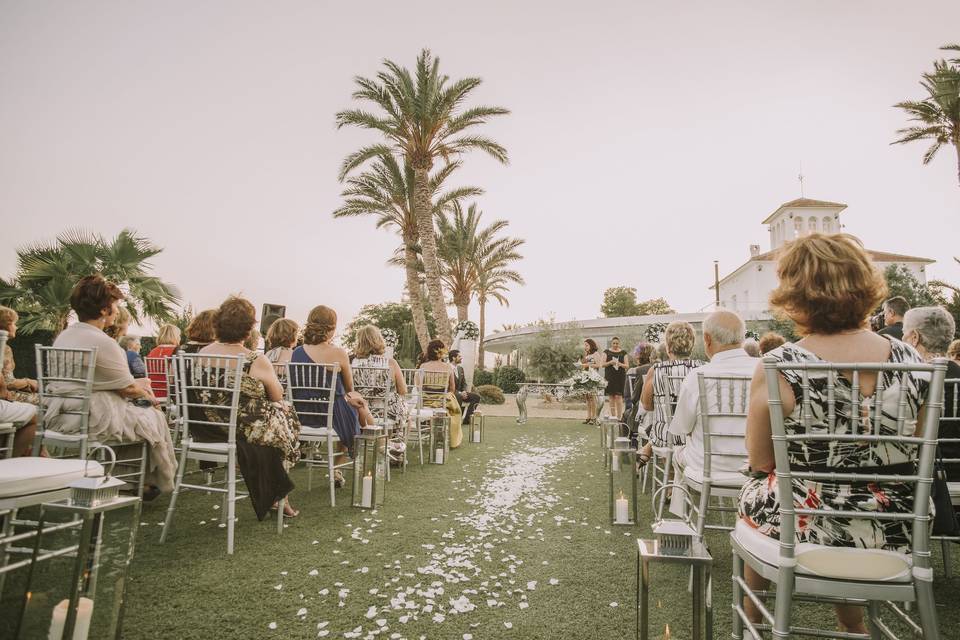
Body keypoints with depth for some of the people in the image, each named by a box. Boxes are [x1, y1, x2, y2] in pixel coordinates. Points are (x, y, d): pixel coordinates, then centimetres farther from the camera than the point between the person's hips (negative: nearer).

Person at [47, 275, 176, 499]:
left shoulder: (63, 336, 7)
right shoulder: (103, 342, -20)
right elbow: (128, 389, -11)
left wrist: (136, 384, 14)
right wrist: (148, 395, 9)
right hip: (93, 421, -9)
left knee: (137, 407, 27)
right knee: (154, 416, 12)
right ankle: (154, 480, 24)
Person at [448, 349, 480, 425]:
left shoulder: (460, 368, 13)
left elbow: (464, 383, 17)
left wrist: (464, 391, -6)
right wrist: (459, 393, -24)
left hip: (460, 393, 8)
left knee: (477, 396, -10)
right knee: (458, 397, -39)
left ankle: (466, 419, -12)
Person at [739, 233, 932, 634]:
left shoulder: (779, 367, -22)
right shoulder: (912, 361, -8)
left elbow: (760, 462, -11)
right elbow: (915, 457, 7)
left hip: (807, 526, -4)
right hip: (892, 534, 4)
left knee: (753, 493, 27)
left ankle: (752, 622, 45)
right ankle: (853, 625, 50)